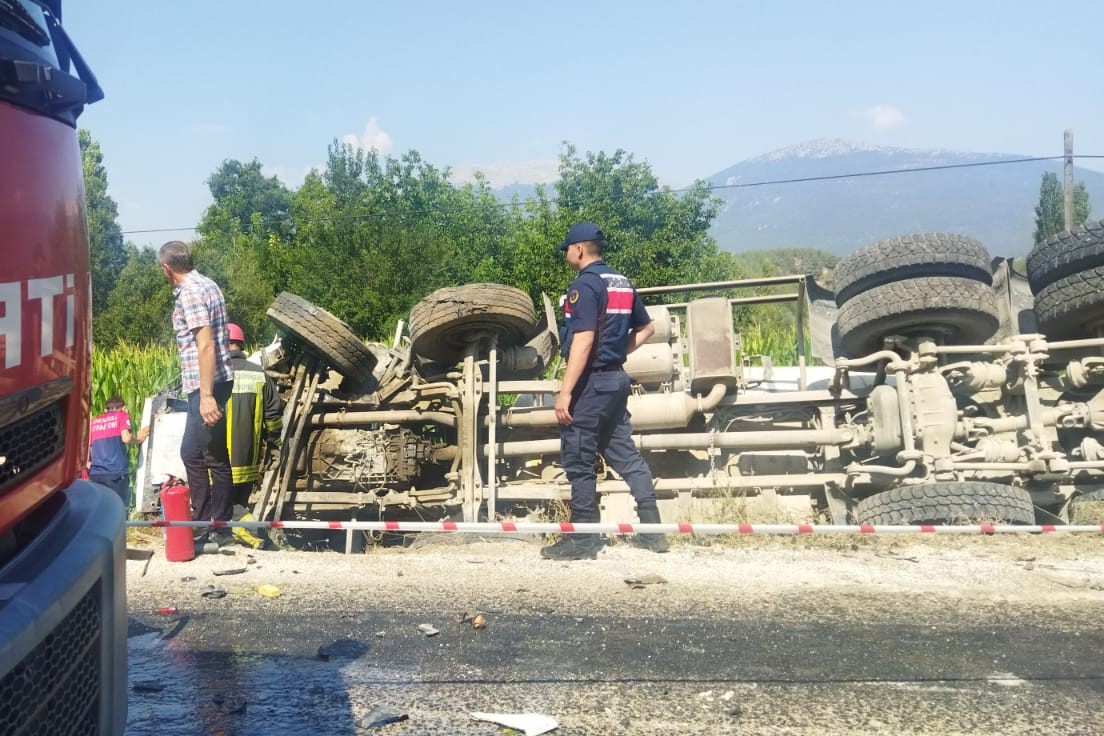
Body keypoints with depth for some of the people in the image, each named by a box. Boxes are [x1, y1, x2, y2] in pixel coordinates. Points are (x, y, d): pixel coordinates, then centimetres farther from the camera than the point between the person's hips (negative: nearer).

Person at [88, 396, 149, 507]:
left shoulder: (95, 421, 20)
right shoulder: (122, 415, 8)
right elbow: (126, 438, -8)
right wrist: (138, 439, 10)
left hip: (95, 473, 4)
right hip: (116, 472, -4)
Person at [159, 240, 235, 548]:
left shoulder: (189, 293, -15)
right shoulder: (206, 284, 14)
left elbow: (206, 345, -23)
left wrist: (206, 395, -26)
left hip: (206, 385, -10)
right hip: (212, 382, 10)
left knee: (215, 458, -3)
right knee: (192, 453, 16)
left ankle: (218, 528, 4)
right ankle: (203, 522, 22)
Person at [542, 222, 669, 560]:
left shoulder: (584, 285, -13)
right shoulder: (622, 283, 13)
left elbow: (583, 341, -22)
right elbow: (646, 328, 22)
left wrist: (565, 392, -21)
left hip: (592, 381, -9)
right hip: (617, 377, 9)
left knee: (578, 459, -1)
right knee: (624, 452, 12)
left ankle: (582, 539, 5)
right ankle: (652, 530, 13)